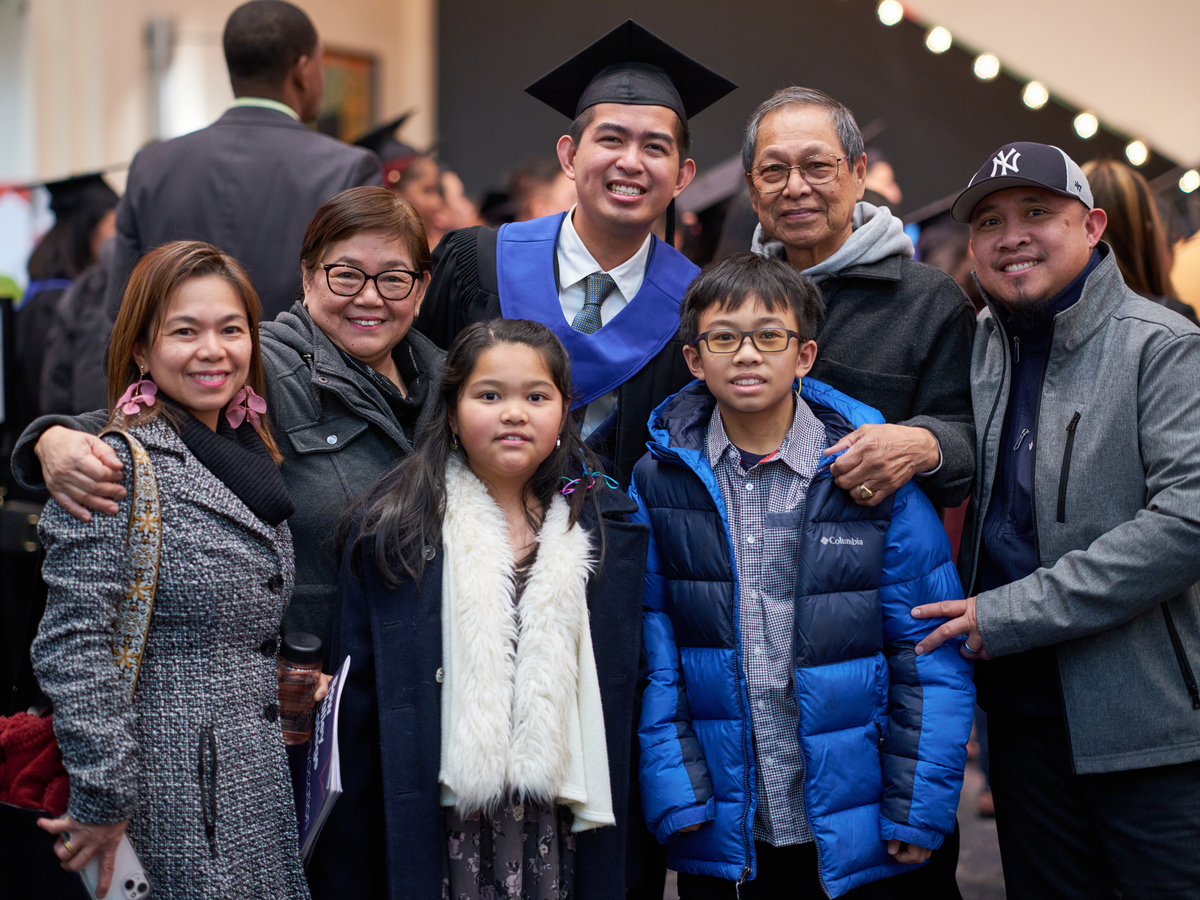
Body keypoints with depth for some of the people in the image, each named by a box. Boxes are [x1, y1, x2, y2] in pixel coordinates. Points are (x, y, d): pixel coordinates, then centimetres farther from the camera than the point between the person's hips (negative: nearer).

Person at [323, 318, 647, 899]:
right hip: (434, 827, -1)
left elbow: (619, 699, 7)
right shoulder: (391, 531, -2)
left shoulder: (608, 530, 4)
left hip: (560, 831, 2)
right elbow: (357, 702, 0)